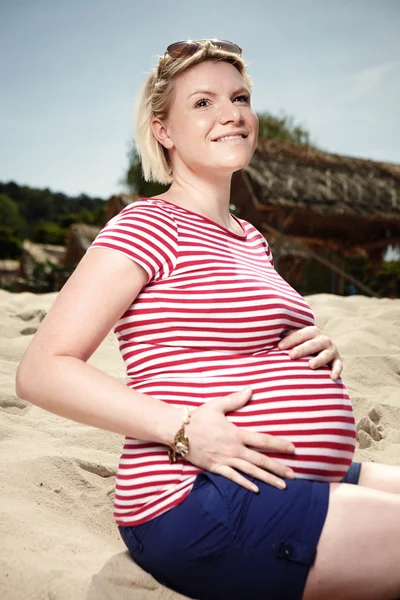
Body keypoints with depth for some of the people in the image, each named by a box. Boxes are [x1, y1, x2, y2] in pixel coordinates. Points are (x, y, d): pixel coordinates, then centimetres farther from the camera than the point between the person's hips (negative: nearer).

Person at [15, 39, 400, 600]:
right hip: (200, 504, -9)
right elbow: (41, 370, -15)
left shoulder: (251, 239, 16)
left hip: (300, 484, 9)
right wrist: (184, 429, -24)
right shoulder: (149, 226, -11)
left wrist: (320, 353, 4)